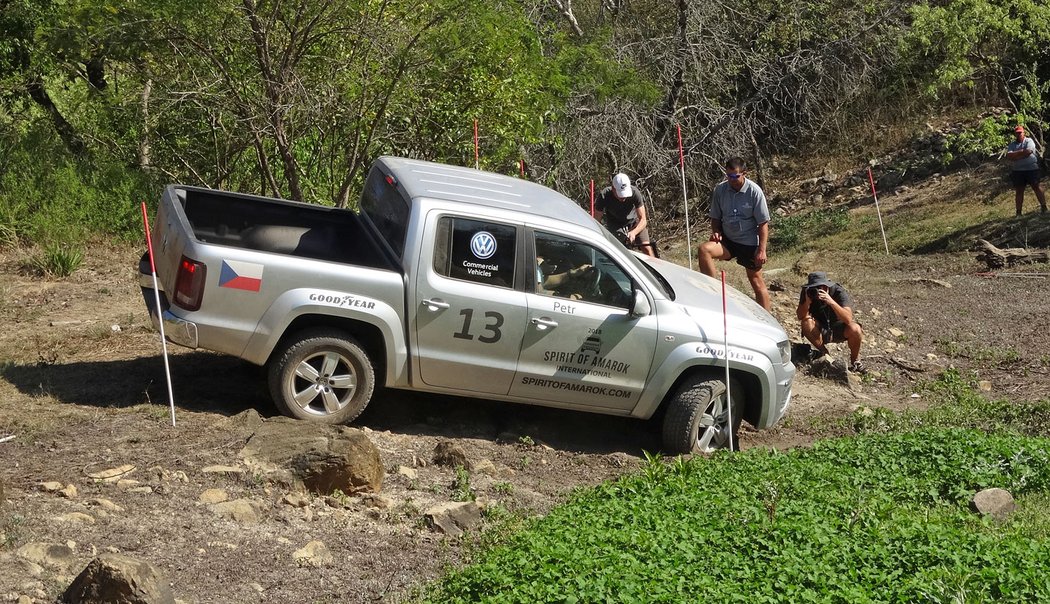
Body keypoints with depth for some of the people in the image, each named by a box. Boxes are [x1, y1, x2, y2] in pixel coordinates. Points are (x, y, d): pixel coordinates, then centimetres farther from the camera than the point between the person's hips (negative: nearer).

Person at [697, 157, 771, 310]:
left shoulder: (754, 191, -14)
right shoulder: (720, 189, -4)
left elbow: (763, 223, -11)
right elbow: (715, 217, 10)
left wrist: (762, 250, -15)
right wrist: (716, 232, -11)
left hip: (750, 243, -3)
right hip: (727, 240, 3)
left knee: (757, 282, 5)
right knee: (704, 250, -26)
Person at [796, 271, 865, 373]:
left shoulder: (839, 292, -23)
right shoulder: (806, 292, -16)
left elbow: (848, 319, -36)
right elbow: (800, 317, -20)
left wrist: (831, 301, -48)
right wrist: (807, 302, -38)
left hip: (839, 329, -2)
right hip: (820, 331, 2)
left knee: (855, 329, -32)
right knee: (806, 323, -29)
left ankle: (855, 360, -3)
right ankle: (823, 352, -2)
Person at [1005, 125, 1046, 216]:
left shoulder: (1029, 141, 0)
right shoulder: (1011, 145, 11)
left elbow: (1028, 152, -17)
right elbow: (1008, 156, -5)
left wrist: (1015, 155, -10)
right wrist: (1021, 152, -13)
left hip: (1031, 168, -3)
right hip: (1017, 171, 3)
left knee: (1037, 187, -1)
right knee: (1019, 191, 5)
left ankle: (1044, 207, 2)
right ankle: (1018, 212, 8)